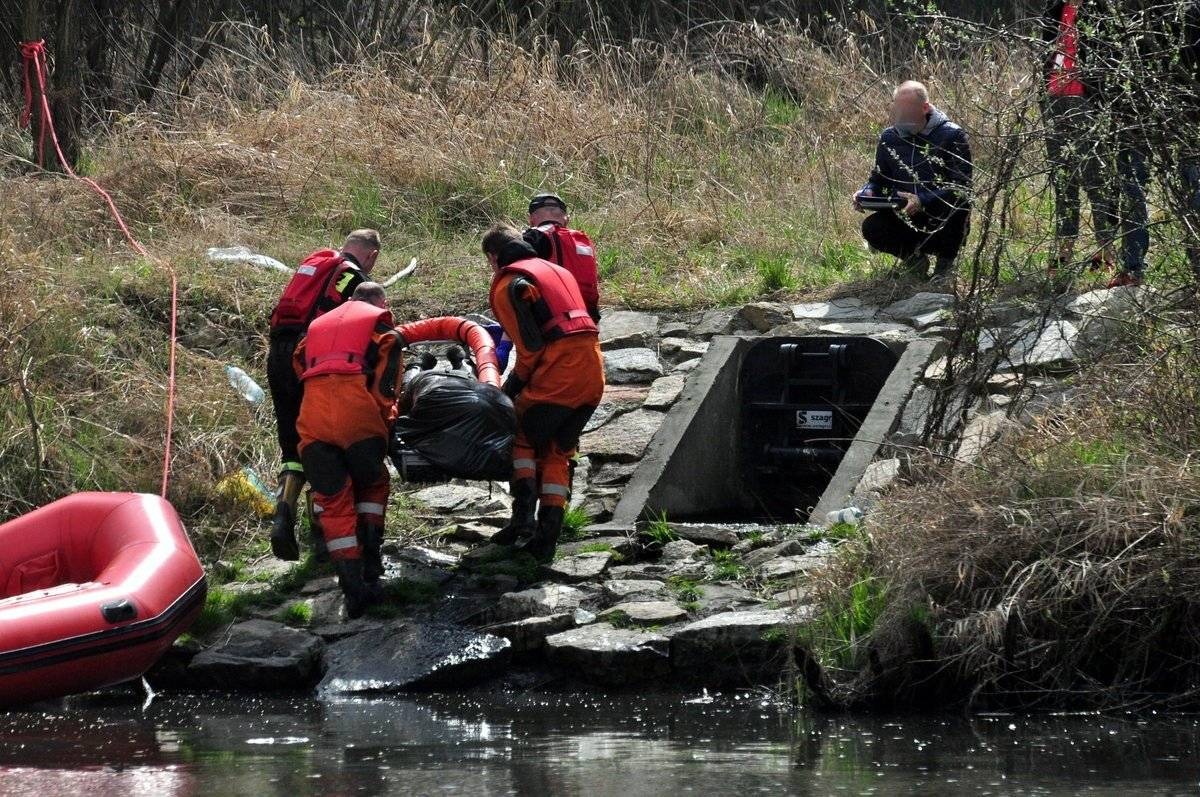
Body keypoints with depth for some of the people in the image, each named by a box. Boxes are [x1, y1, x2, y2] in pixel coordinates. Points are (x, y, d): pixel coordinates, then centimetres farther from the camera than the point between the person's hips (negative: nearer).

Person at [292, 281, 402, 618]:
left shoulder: (318, 325, 35)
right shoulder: (381, 324, 20)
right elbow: (386, 386, 7)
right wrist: (387, 418, 20)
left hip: (312, 411, 3)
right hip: (357, 410, -3)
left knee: (332, 501, 7)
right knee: (372, 485, 21)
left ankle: (354, 590, -1)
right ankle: (371, 573, 10)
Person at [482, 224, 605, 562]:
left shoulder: (508, 284, -1)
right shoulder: (557, 271, 26)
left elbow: (530, 348, -10)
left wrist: (510, 390, 4)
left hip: (558, 376, -7)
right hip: (593, 376, 7)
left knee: (520, 437, 10)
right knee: (557, 453, 16)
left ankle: (523, 519, -4)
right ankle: (546, 538, 12)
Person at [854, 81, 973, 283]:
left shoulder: (952, 136, -11)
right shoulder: (889, 137, 4)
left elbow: (962, 188, -18)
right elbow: (878, 179, 13)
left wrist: (922, 201, -33)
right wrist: (866, 193, -13)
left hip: (943, 224, -3)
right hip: (907, 222, 3)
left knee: (955, 205, -36)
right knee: (871, 227, -25)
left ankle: (945, 263, -7)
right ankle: (914, 258, 6)